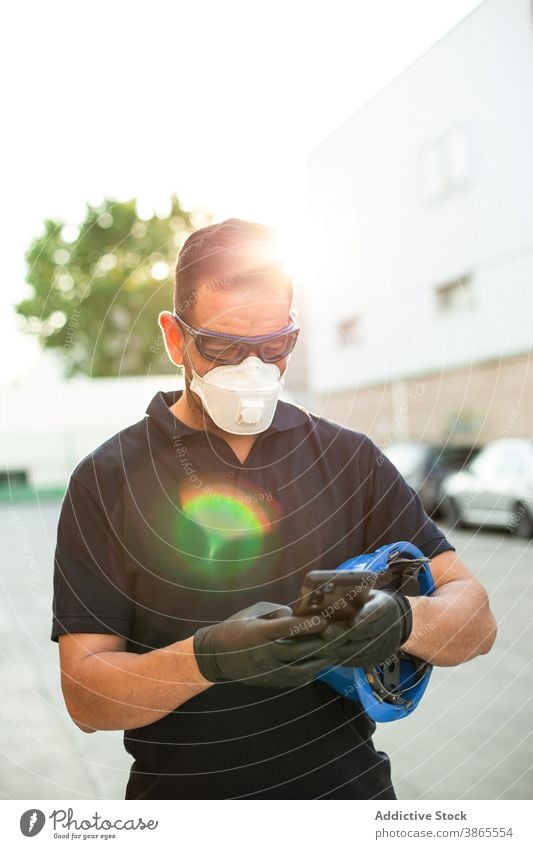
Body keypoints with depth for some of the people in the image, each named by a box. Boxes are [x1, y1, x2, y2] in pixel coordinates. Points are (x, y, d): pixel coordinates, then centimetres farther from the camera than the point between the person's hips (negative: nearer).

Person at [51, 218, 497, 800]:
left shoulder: (349, 458, -2)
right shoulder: (105, 481, -7)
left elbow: (476, 623, -5)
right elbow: (84, 696, -11)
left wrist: (400, 621, -25)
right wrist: (209, 657, -28)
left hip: (347, 785, 2)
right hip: (183, 795, -1)